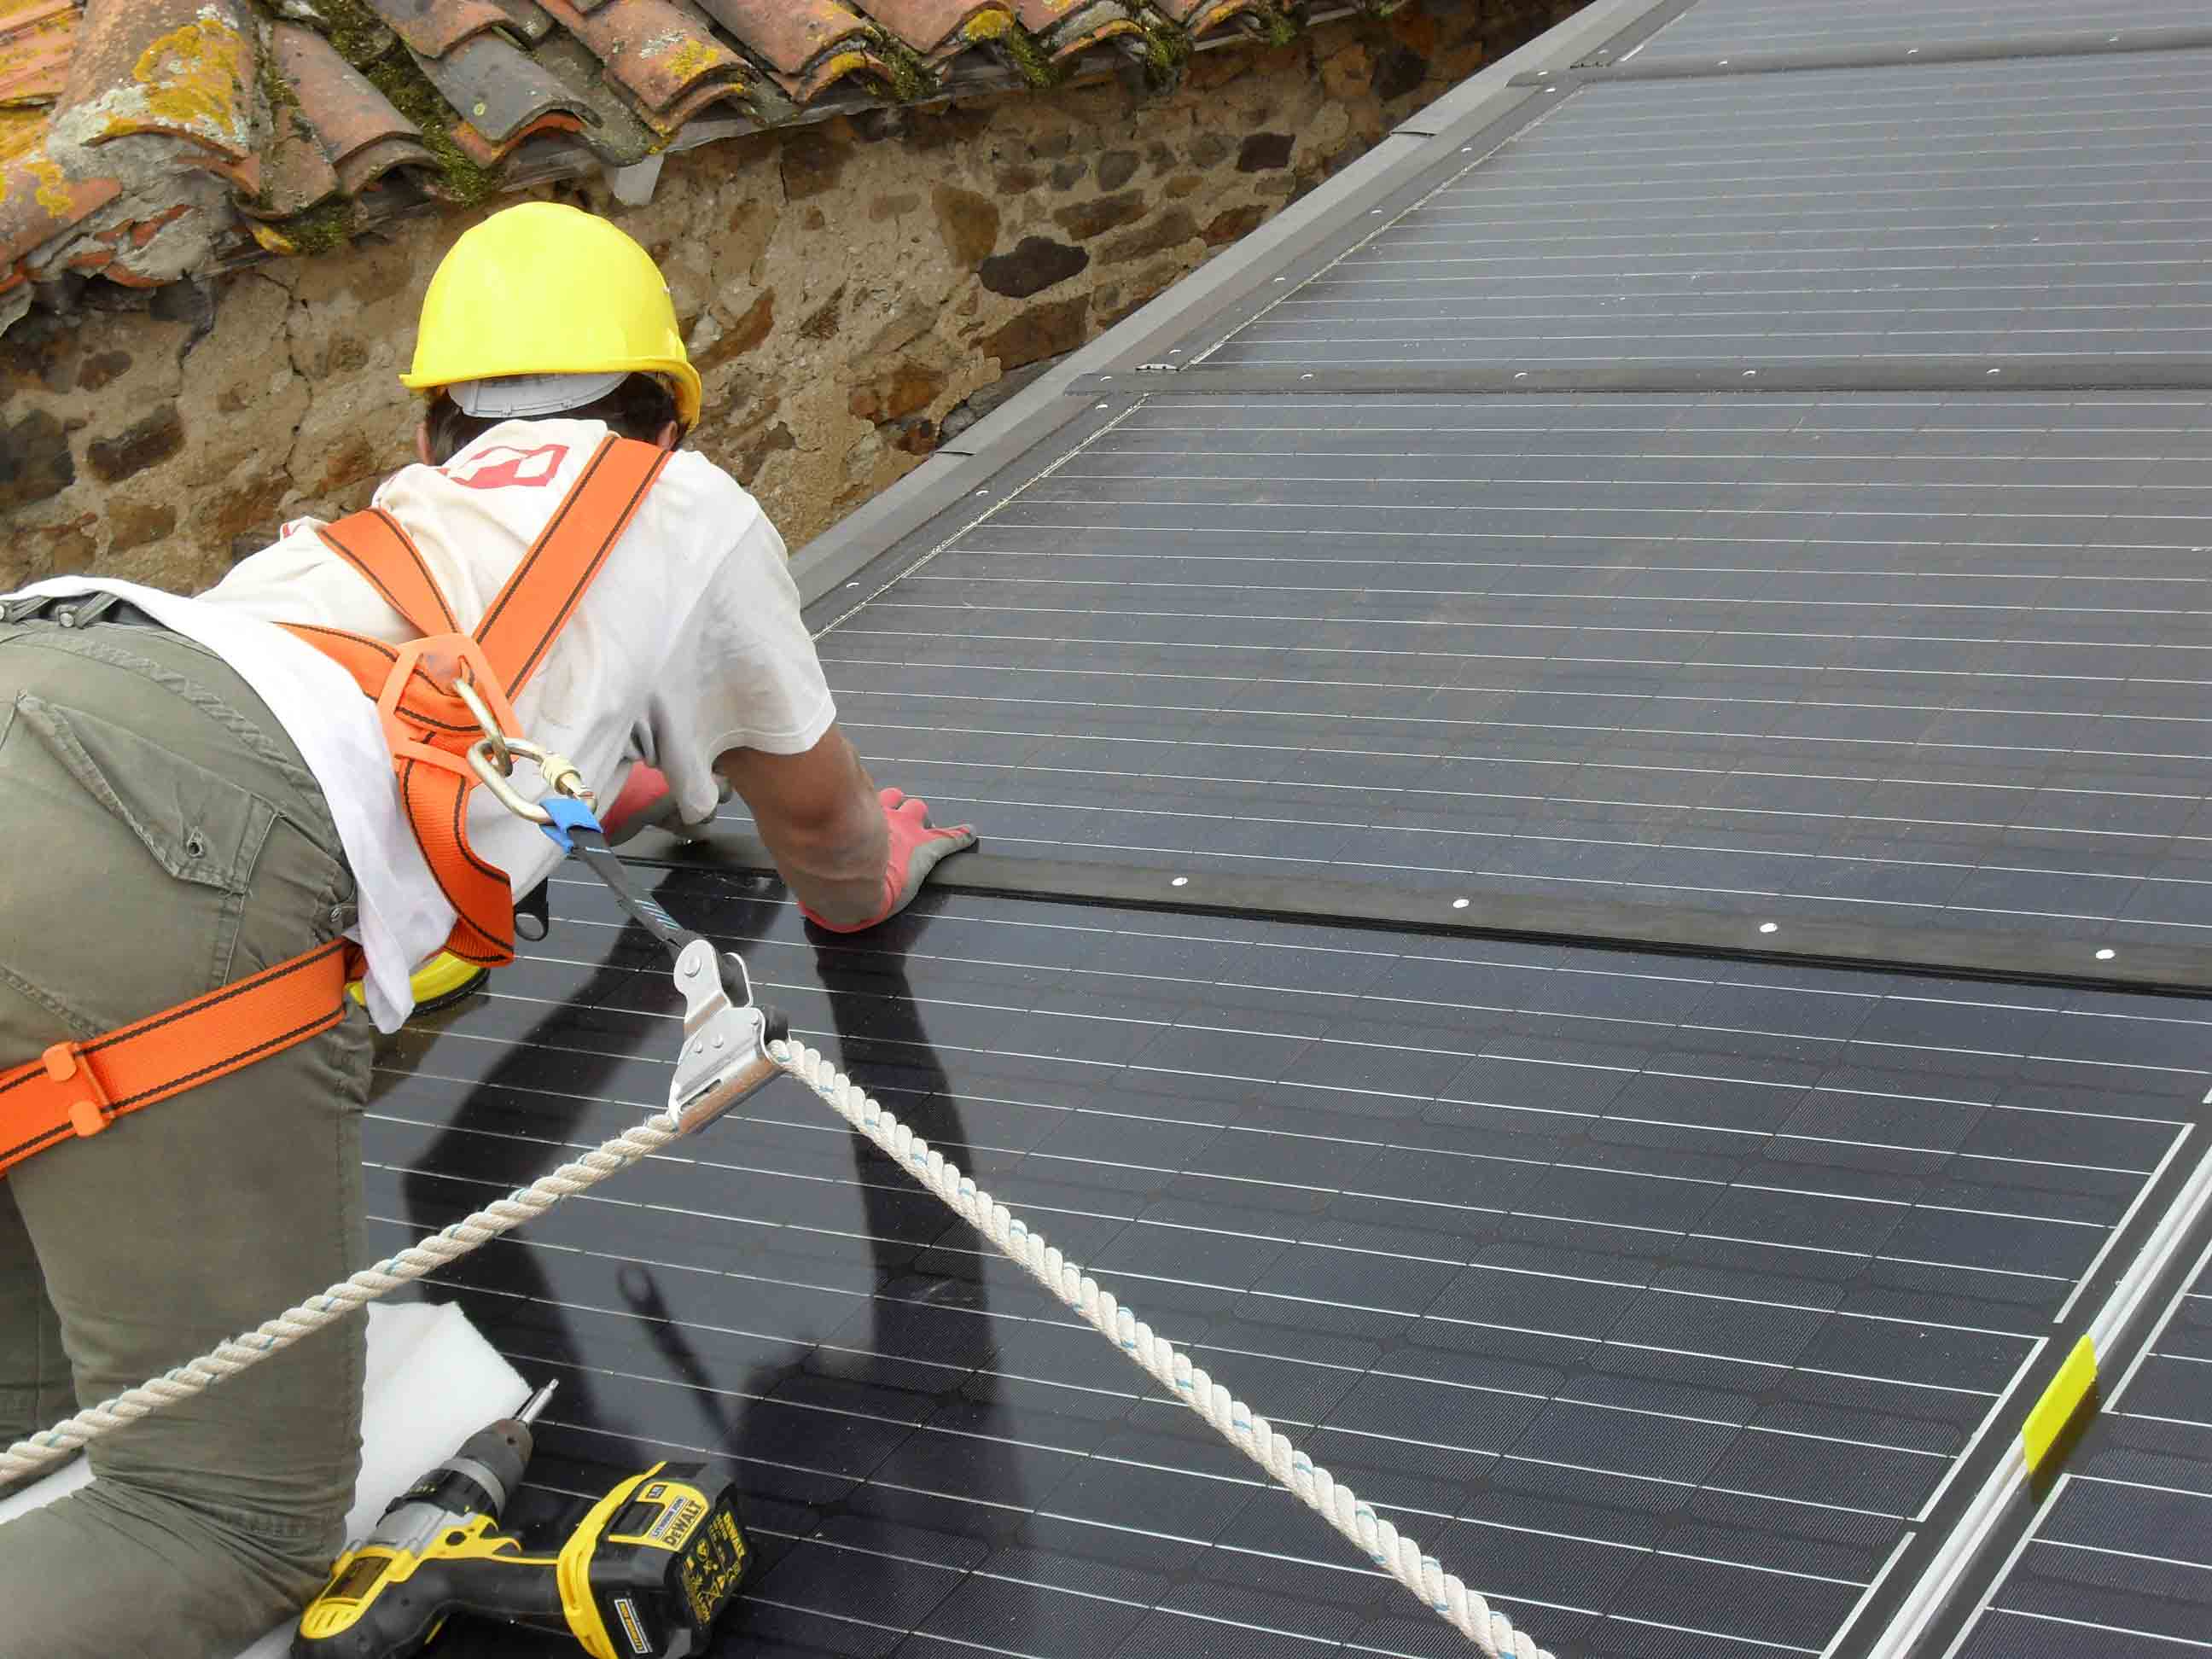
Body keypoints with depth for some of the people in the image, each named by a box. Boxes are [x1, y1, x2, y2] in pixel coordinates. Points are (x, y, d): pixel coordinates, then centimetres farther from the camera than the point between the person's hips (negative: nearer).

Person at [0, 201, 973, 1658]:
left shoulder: (404, 511, 41)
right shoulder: (690, 506, 28)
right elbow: (813, 805, 43)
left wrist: (586, 776, 82)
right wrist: (860, 880, 65)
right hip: (178, 872, -7)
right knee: (232, 1527, -3)